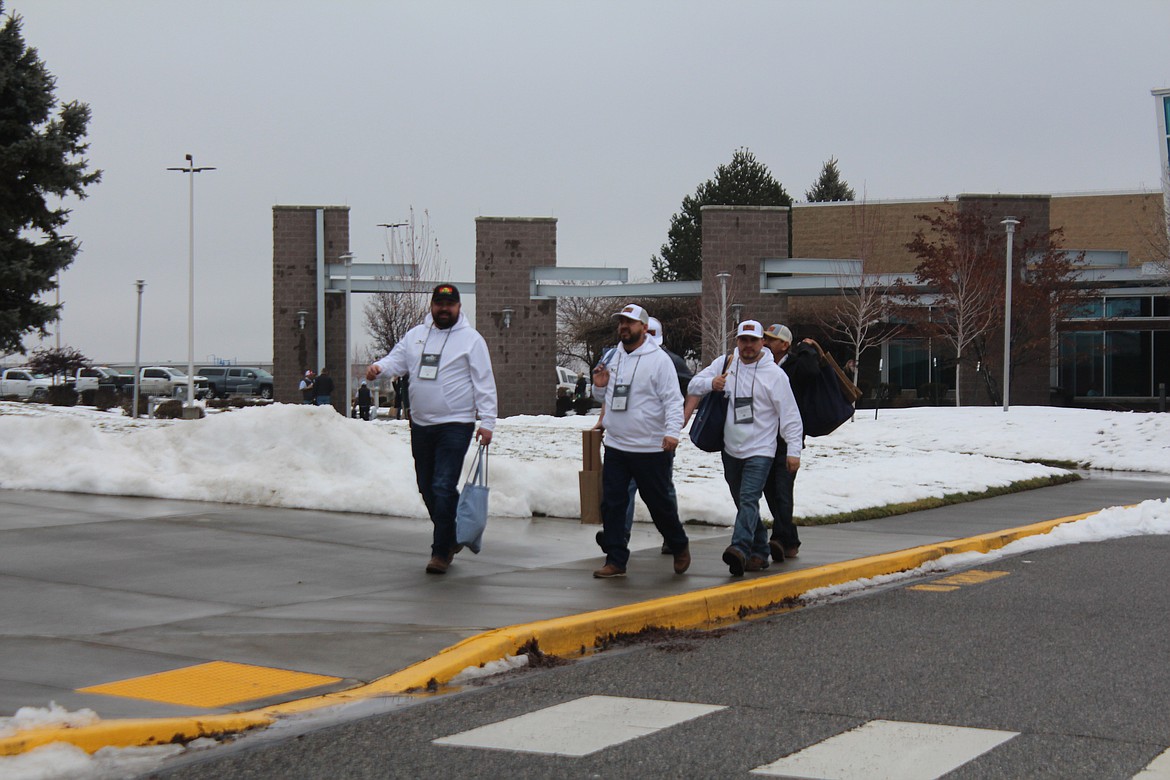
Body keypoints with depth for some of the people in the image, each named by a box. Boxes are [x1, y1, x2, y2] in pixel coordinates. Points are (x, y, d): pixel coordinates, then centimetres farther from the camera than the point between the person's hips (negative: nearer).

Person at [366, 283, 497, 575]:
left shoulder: (471, 339, -2)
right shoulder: (416, 335, 12)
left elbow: (485, 384, -3)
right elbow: (397, 360, 7)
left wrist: (487, 422, -10)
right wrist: (378, 367, -17)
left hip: (455, 426, -6)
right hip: (420, 424, 6)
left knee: (443, 487, -12)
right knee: (427, 487, 11)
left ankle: (441, 551, -6)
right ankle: (452, 537, 29)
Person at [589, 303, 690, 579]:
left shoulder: (659, 359, -8)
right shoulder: (612, 357, 12)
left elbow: (672, 399, -13)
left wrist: (672, 431, -27)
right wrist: (599, 386, -1)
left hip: (651, 449, -6)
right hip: (615, 447, 6)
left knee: (660, 503, 6)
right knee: (611, 504, 3)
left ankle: (679, 547, 29)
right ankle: (616, 560, 10)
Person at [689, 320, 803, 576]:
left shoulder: (774, 374, -4)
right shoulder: (724, 364, 6)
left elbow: (790, 416, -2)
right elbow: (693, 386, 9)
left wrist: (794, 451, -7)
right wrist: (711, 383, -13)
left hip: (760, 451, -5)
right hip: (731, 450, 5)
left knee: (749, 500, -20)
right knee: (743, 504, 11)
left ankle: (740, 548, -35)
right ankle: (759, 552, 21)